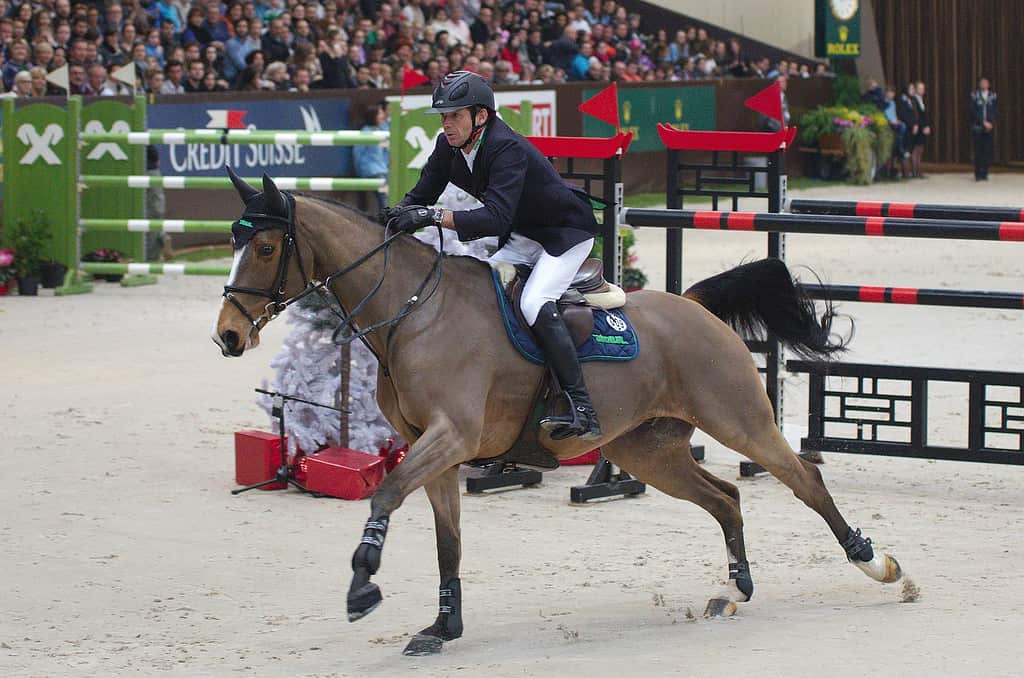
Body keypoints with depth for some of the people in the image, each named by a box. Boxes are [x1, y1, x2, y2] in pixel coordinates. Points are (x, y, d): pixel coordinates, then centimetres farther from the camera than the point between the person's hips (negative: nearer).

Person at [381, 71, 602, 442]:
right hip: (521, 238, 9)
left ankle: (582, 409, -30)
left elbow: (496, 217, -42)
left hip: (567, 232, -9)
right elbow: (422, 194, 4)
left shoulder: (507, 149, -31)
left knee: (533, 303, -28)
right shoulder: (449, 146, -6)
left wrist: (433, 216, -49)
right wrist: (401, 212, -20)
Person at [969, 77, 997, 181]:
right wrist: (984, 122, -12)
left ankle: (985, 173, 4)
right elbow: (973, 111, -5)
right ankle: (978, 174, 1)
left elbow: (995, 111, 7)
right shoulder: (974, 95, 1)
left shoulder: (993, 96, 7)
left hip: (989, 128, 2)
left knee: (988, 151, -2)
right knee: (978, 151, -3)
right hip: (977, 127, -2)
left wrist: (990, 123, -7)